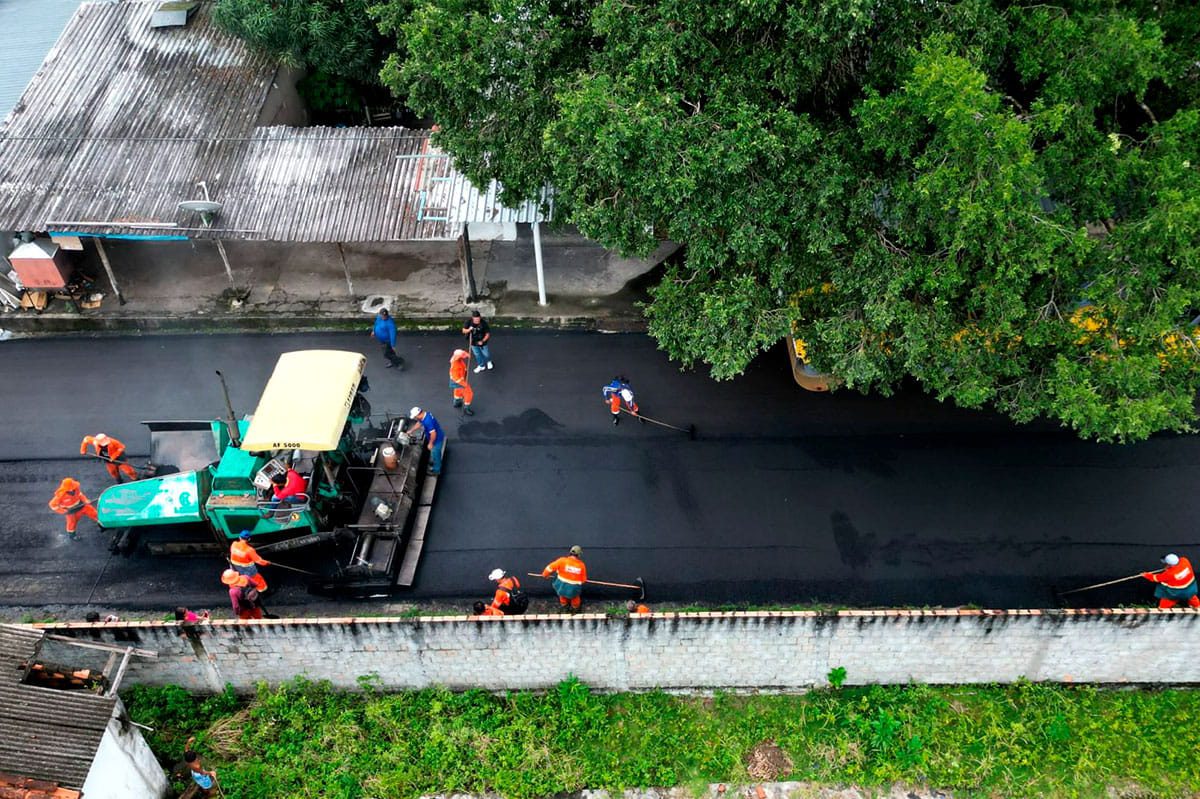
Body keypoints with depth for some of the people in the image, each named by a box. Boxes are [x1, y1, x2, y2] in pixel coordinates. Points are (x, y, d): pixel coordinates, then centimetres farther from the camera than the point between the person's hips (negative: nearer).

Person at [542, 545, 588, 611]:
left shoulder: (562, 560, -15)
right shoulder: (581, 565, -11)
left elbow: (550, 567, -8)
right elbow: (583, 580, -1)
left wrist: (545, 574, 11)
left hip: (561, 586, 0)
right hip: (573, 589, 0)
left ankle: (563, 603, 60)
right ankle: (575, 606, 57)